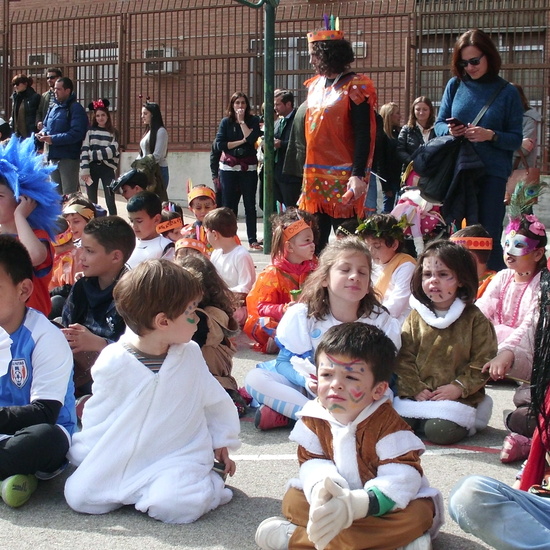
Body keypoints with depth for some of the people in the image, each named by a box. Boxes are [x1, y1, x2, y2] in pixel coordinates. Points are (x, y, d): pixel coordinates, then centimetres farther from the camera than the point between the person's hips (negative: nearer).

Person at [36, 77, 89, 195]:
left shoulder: (75, 109, -12)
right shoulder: (53, 107, 14)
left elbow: (76, 133, -22)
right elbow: (46, 125, 25)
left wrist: (53, 139, -23)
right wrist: (43, 132, 0)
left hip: (69, 157, -8)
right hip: (54, 156, 8)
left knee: (69, 194, -5)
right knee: (56, 192, 16)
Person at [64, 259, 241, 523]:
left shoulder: (190, 354, -2)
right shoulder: (114, 362, -10)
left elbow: (214, 401, 12)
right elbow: (97, 415, 2)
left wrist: (222, 442, 16)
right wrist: (85, 454, 2)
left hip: (179, 458, 0)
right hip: (119, 459, 1)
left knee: (176, 505, -28)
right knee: (78, 495, -16)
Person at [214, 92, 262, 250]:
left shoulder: (253, 121, 5)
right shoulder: (226, 122, 7)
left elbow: (252, 138, -13)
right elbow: (220, 144, -4)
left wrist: (242, 121, -6)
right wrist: (241, 142, -7)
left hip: (249, 167, -1)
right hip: (229, 168, 1)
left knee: (250, 204, 1)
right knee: (229, 205, 2)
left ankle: (253, 240, 4)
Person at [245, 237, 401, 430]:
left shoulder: (380, 321, -8)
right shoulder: (301, 316, -8)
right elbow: (284, 361, -5)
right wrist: (305, 381, -28)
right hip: (308, 390, 0)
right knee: (255, 378, -21)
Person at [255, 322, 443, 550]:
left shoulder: (388, 425, -21)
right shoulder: (313, 419, -8)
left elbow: (402, 479, -28)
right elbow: (312, 463, -11)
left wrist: (353, 504, -44)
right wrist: (321, 490, -37)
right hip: (337, 500, 3)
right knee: (293, 500, -16)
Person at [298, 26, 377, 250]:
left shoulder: (355, 87, -7)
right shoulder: (315, 85, 14)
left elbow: (363, 135, -13)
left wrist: (358, 175, -21)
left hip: (343, 178, -7)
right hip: (314, 176, 7)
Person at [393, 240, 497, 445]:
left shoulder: (475, 319, -2)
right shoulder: (415, 317, 6)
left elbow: (483, 361, -4)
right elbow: (404, 357, 3)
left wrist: (459, 387, -15)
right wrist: (414, 388, -10)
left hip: (458, 397, -3)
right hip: (417, 396, 3)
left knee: (440, 432, -27)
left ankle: (462, 420, 5)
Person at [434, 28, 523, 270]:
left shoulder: (507, 93, 1)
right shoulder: (455, 85, 6)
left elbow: (516, 140, -1)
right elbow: (439, 124, 9)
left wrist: (491, 135, -19)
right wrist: (449, 130, -13)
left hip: (492, 173, -2)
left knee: (488, 233, 1)